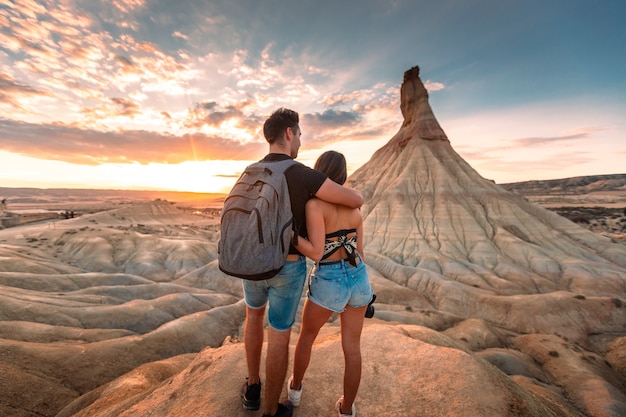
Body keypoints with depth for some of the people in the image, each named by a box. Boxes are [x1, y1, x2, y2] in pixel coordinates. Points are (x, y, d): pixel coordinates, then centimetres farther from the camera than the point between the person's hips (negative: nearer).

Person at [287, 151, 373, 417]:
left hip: (329, 283, -4)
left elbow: (316, 253, -24)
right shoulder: (354, 209, 2)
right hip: (357, 277, 5)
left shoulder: (314, 203, -19)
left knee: (307, 334, 25)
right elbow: (359, 252, 7)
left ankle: (295, 388, 48)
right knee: (352, 348, 20)